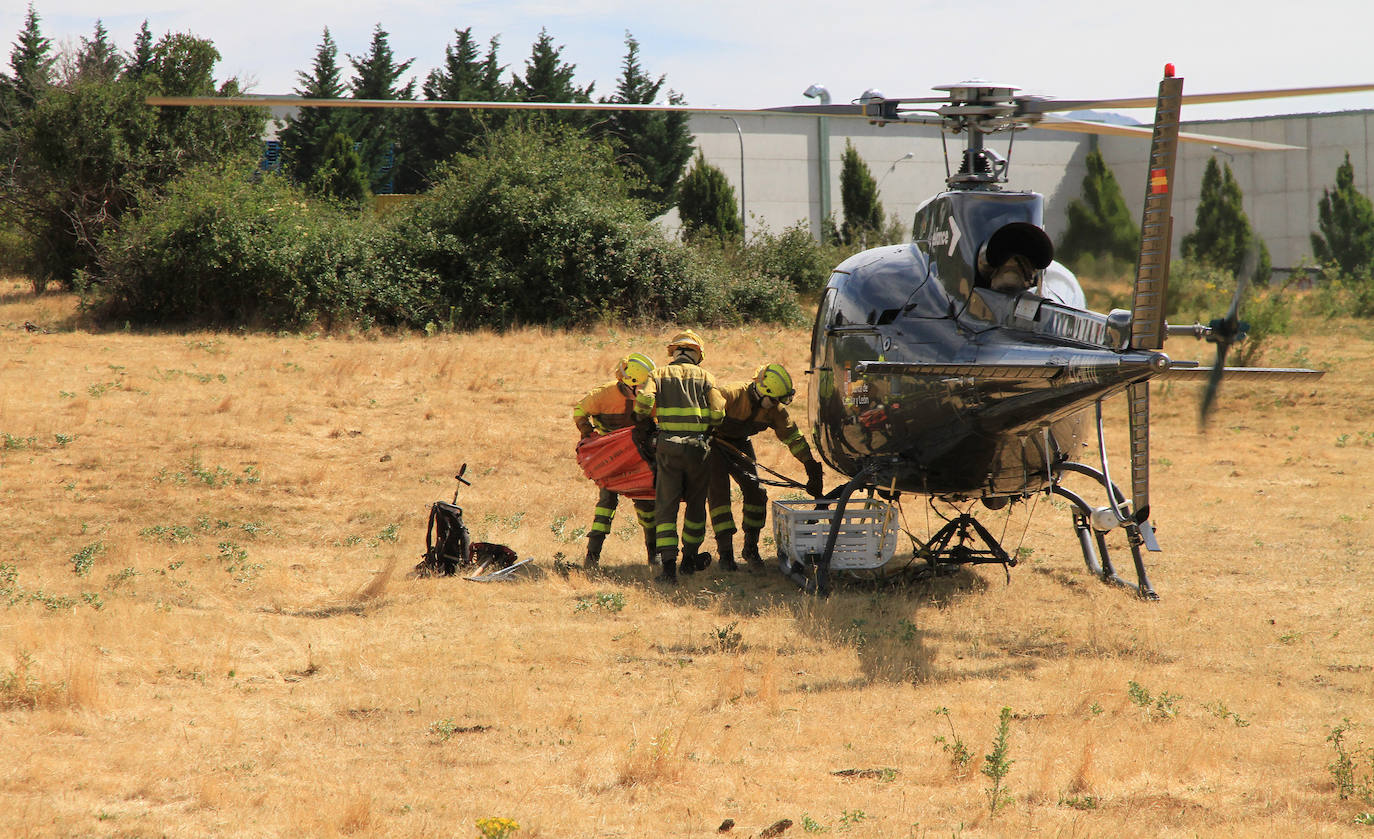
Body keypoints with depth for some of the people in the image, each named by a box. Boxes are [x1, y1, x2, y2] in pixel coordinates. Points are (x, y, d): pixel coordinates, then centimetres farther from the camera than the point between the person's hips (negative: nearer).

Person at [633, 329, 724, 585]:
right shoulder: (704, 376, 8)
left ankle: (668, 565, -13)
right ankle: (690, 558, 28)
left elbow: (643, 399, -10)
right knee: (696, 504, 18)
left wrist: (644, 424, 9)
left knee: (666, 507, 0)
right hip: (698, 447, 1)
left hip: (667, 447, -1)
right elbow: (718, 412, -2)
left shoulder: (660, 374, 8)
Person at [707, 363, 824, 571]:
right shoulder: (731, 396, -33)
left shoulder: (775, 409, -14)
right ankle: (725, 551, -10)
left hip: (739, 444, 6)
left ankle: (751, 548, 9)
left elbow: (793, 437, -5)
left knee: (755, 491, -5)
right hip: (713, 442, -6)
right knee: (718, 492, -15)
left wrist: (812, 467, -5)